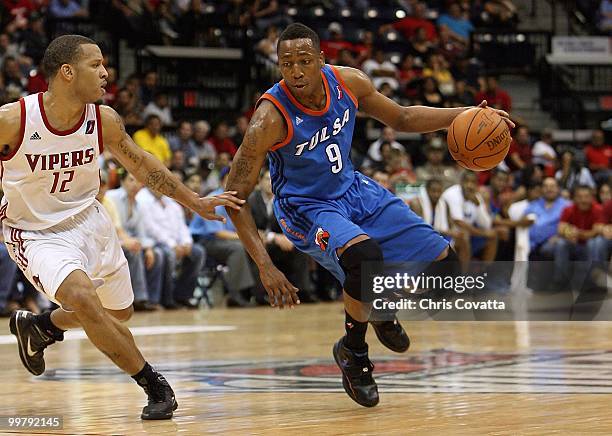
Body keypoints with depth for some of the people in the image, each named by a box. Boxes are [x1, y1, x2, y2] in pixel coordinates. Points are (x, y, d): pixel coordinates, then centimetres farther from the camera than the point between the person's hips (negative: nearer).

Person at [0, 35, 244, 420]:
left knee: (119, 312, 19)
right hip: (36, 233, -6)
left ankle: (36, 326, 46)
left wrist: (195, 202, 6)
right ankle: (154, 385, -16)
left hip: (88, 220, 6)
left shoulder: (103, 120, -11)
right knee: (82, 296, -30)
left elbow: (142, 164, 5)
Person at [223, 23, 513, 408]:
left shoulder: (349, 83, -14)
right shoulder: (270, 118, -28)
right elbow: (236, 198, -23)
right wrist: (266, 267, -32)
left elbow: (402, 119, 6)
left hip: (353, 190, 6)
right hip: (307, 208, -6)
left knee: (444, 262, 2)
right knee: (365, 254, -37)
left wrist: (461, 115, -9)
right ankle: (353, 350, -9)